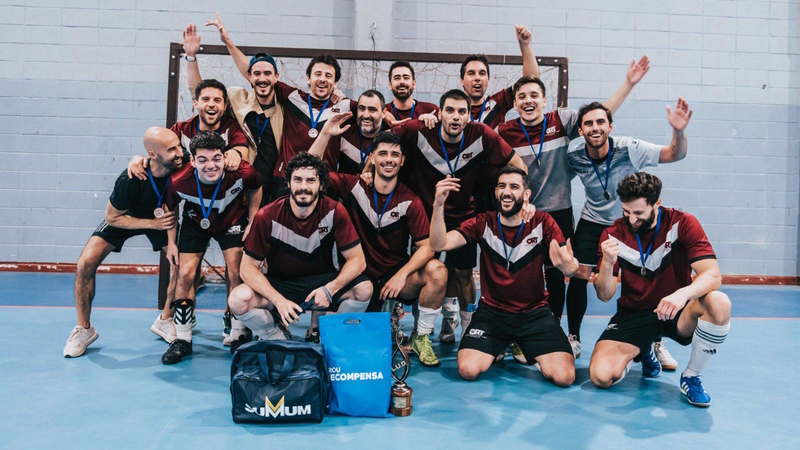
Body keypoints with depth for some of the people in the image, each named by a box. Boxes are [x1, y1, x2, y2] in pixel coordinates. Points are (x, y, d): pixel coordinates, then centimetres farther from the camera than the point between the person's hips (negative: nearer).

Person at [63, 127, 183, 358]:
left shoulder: (182, 166, -30)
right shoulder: (129, 180, -37)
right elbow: (112, 217, -21)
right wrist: (154, 224, -29)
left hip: (163, 217, 3)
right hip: (124, 218, -2)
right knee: (85, 264, -16)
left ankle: (164, 321, 9)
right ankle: (84, 329, 7)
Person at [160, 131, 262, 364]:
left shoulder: (242, 173, -33)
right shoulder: (179, 182, -32)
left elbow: (256, 188, -7)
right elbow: (169, 208, -7)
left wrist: (252, 222, -8)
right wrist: (171, 242, -5)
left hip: (232, 221, 0)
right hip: (195, 223, 1)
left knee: (236, 275, -9)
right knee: (185, 275, -7)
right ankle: (182, 340, 7)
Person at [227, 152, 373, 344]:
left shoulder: (335, 211, -13)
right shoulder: (267, 217, -16)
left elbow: (357, 259, -12)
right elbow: (248, 267, -14)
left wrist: (329, 289, -29)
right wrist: (278, 300, -29)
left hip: (322, 280, 1)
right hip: (279, 284, 0)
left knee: (364, 288, -27)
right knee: (238, 300, -29)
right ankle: (277, 339, 2)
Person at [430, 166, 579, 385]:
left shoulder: (542, 222, -6)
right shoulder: (483, 223, -5)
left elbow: (571, 265, -12)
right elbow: (439, 244, -15)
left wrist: (570, 266, -39)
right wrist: (439, 205, -31)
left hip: (535, 312, 0)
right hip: (492, 311, 0)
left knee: (564, 377, -17)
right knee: (468, 370, -20)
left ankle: (525, 349, 16)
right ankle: (499, 347, 15)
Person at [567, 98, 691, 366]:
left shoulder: (630, 149, -23)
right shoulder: (574, 158, -17)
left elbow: (675, 155, -17)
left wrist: (679, 131, -35)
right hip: (593, 221, 1)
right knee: (579, 276, -9)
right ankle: (573, 339, 10)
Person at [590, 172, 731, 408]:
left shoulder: (682, 224, -11)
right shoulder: (614, 234, -7)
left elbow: (713, 275, -21)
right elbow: (604, 296, -9)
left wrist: (683, 293, -42)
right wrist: (608, 263, -30)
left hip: (676, 311, -1)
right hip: (633, 314, 1)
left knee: (719, 303, -34)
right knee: (601, 376, -21)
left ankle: (691, 377, -9)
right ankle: (643, 352, 17)